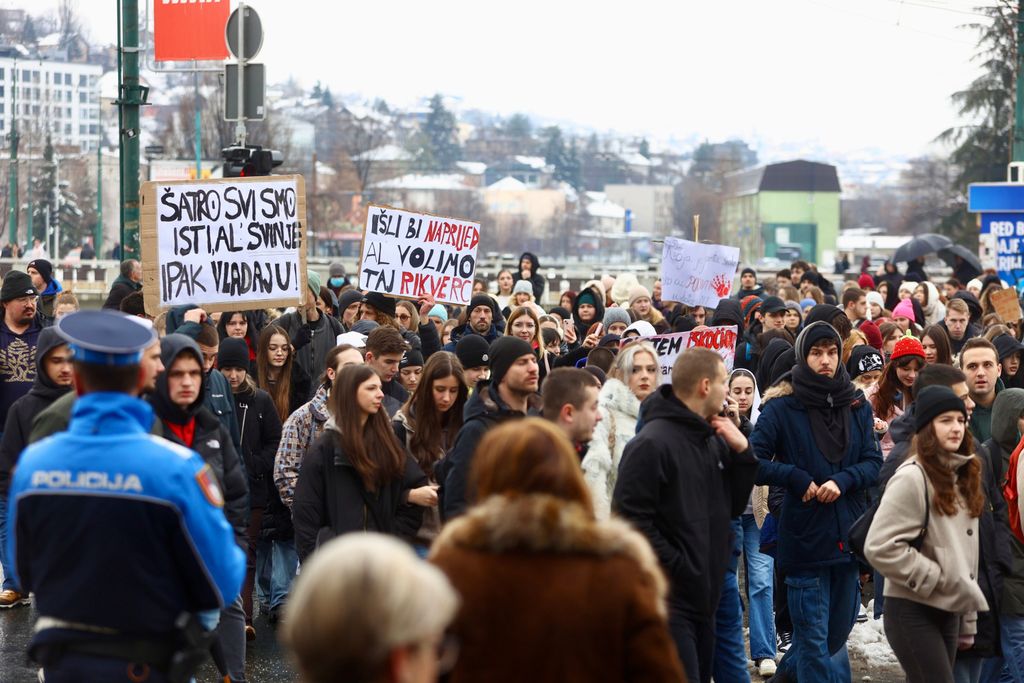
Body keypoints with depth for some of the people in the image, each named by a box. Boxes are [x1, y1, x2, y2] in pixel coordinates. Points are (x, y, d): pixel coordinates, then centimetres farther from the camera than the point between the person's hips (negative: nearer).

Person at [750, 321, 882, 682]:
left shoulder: (857, 406, 7)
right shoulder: (782, 408, -5)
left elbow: (873, 461, 3)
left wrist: (842, 481, -15)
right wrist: (798, 479, -18)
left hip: (847, 536, 5)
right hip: (804, 534, -5)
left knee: (839, 627, 18)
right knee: (814, 637, 0)